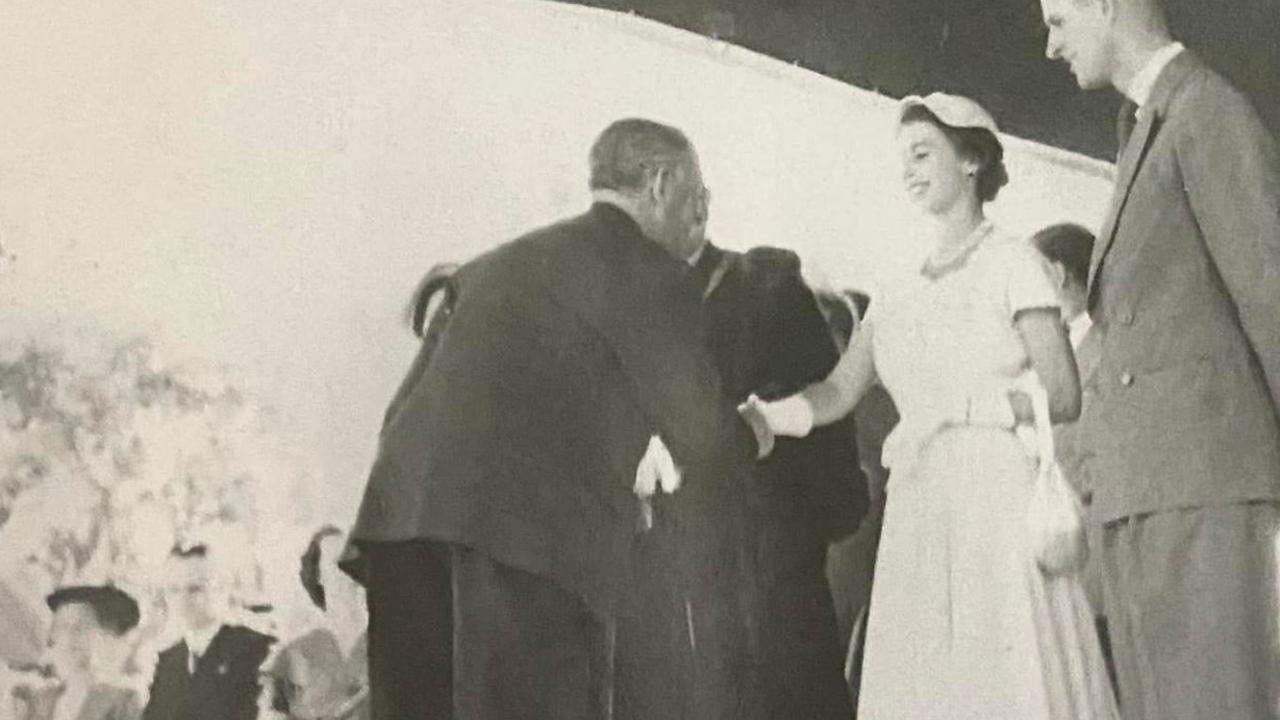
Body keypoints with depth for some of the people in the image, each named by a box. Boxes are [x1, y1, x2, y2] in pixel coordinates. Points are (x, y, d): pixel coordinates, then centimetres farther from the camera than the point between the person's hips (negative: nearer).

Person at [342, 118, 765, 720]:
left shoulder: (500, 262, 27)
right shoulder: (648, 271, 6)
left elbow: (406, 405, 26)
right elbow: (704, 442, 7)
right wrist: (755, 437, 26)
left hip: (403, 520, 7)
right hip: (531, 534, -7)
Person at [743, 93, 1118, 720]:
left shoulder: (1011, 262, 2)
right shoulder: (898, 293, 18)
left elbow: (1062, 395, -5)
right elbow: (838, 393, 7)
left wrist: (953, 410, -15)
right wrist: (758, 417, -10)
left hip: (999, 501, -5)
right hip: (917, 518, 5)